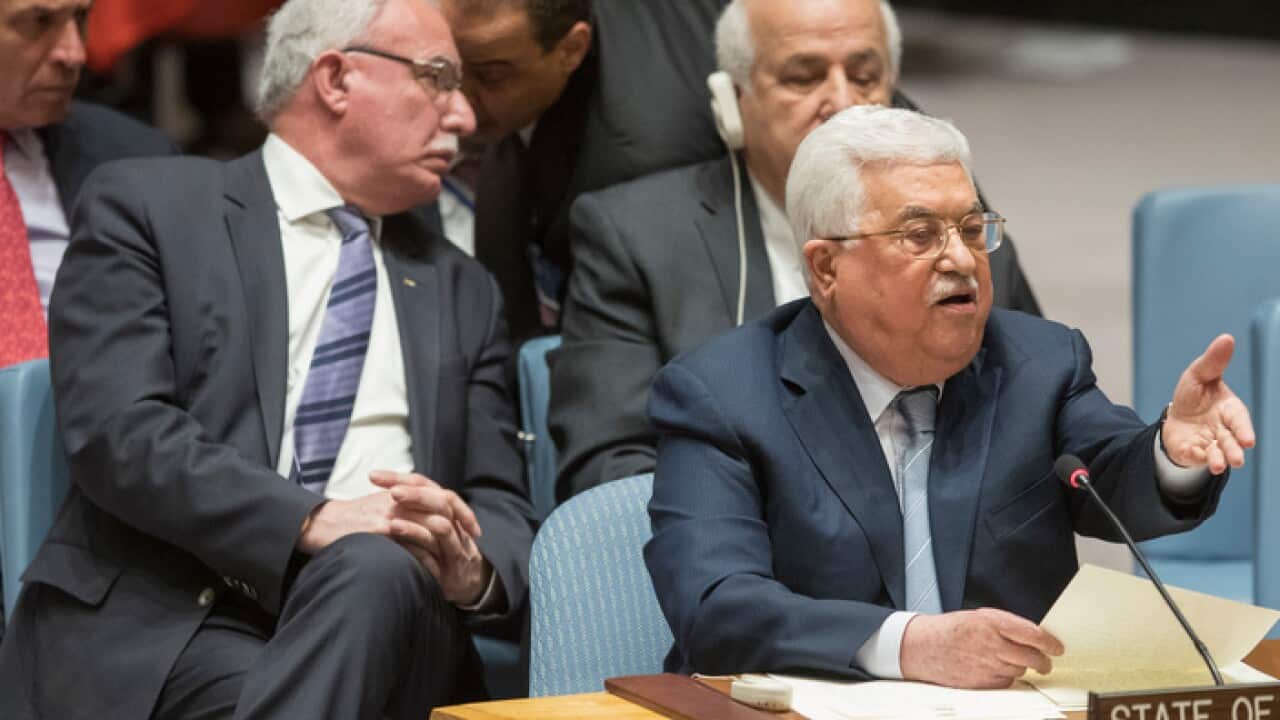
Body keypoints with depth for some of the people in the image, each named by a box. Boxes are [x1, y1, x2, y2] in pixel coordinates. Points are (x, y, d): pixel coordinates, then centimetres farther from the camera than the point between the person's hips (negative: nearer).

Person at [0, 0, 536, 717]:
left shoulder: (462, 292, 24)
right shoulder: (144, 207, 8)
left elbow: (502, 507, 18)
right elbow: (117, 430, -6)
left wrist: (474, 568, -8)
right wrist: (313, 520, -20)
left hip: (387, 612, 4)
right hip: (157, 625, -4)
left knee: (378, 570, -33)